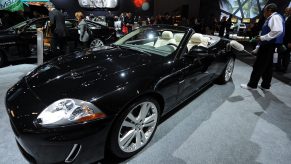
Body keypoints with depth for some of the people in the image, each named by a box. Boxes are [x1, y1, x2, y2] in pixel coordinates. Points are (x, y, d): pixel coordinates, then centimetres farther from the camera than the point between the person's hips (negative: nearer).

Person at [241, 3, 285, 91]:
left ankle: (252, 85, 4)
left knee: (258, 66, -4)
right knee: (267, 66, 12)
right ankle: (265, 86, 21)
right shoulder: (271, 18, 17)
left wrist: (262, 38, -21)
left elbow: (278, 31, -27)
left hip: (268, 46, -10)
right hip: (268, 45, 10)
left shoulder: (275, 17, -12)